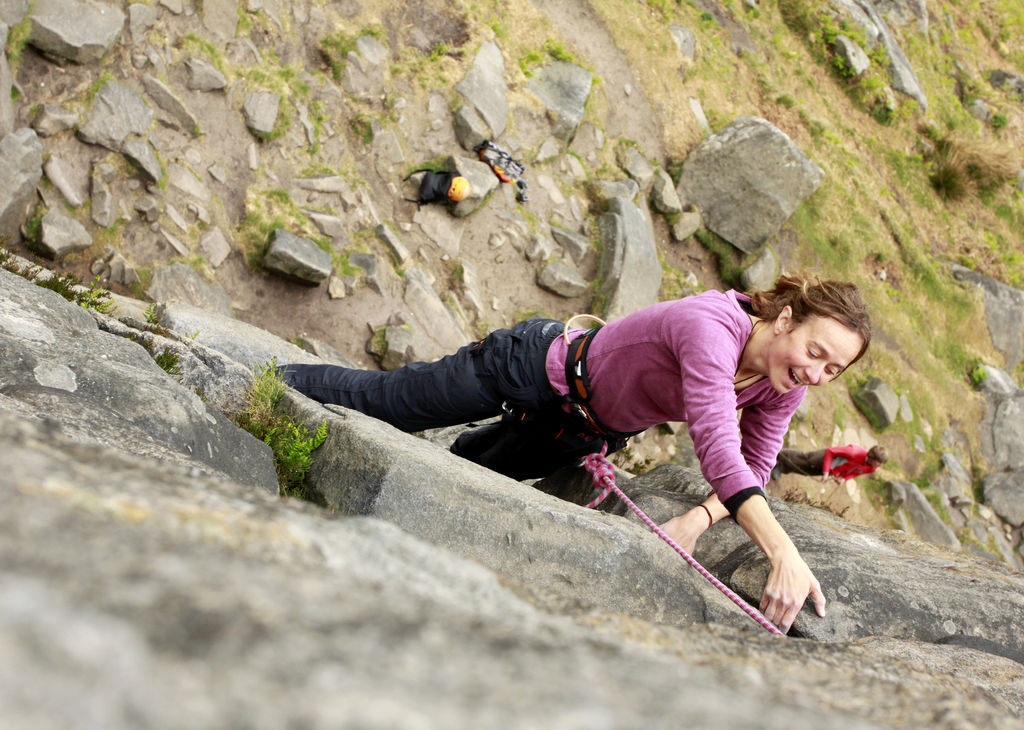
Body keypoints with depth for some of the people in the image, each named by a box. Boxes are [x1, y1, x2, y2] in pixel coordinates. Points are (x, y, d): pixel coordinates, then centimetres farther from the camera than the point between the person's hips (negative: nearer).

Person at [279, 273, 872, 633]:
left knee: (466, 464, 29)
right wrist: (785, 555, -59)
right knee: (377, 400, 10)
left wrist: (699, 520, -31)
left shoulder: (784, 385, -19)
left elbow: (755, 469, -11)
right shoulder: (710, 329, -42)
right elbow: (717, 449, -52)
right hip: (541, 367, -6)